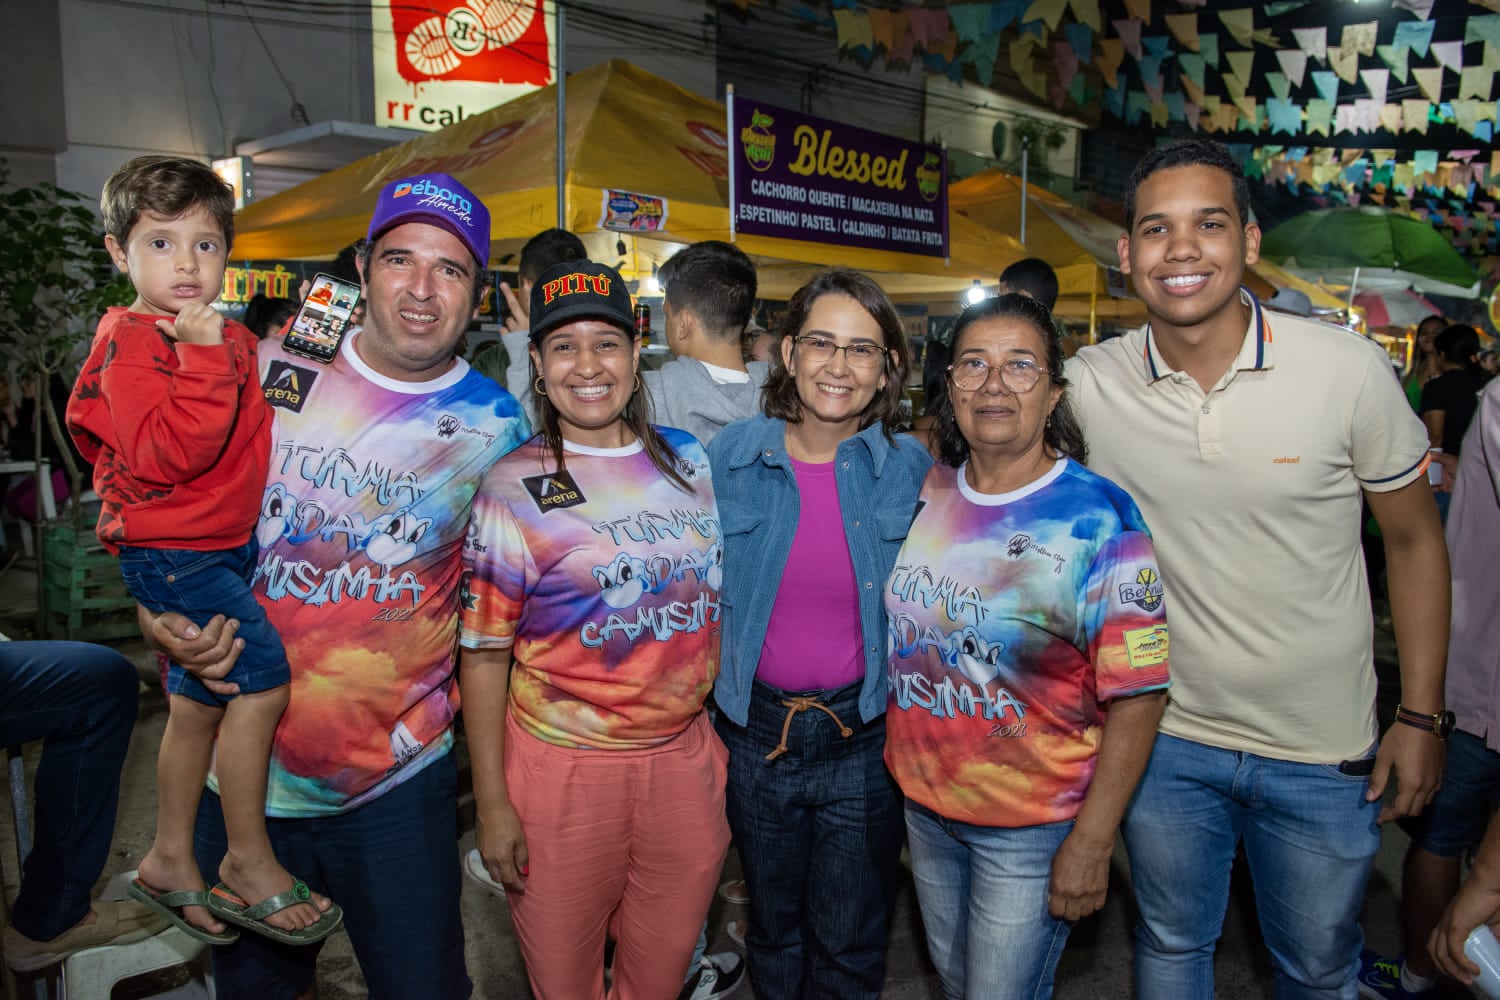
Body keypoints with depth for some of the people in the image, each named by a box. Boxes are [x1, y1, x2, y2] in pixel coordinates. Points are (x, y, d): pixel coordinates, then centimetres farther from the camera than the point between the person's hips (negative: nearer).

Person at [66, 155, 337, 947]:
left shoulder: (230, 339, 10)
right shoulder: (130, 344, -15)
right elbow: (163, 455, -30)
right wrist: (203, 356, -32)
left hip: (224, 542, 9)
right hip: (169, 548, -9)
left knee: (199, 700, 16)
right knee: (262, 675, -16)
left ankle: (169, 860, 32)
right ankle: (248, 863, 1)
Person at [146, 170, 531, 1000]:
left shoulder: (497, 428, -5)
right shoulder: (269, 374, -5)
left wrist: (462, 698, -6)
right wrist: (162, 615, -11)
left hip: (399, 782, -1)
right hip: (240, 768, 1)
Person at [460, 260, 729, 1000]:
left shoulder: (688, 459, 3)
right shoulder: (512, 489, -9)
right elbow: (484, 654, -8)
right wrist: (491, 803, -9)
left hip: (684, 757, 4)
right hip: (563, 769, -3)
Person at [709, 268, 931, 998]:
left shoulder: (911, 469, -8)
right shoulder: (732, 457, -7)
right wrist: (708, 692, 2)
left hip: (867, 735, -1)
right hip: (757, 728, 1)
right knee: (774, 927, 22)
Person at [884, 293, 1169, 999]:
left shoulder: (1099, 518, -17)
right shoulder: (924, 491, -3)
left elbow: (1137, 695, -17)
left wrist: (1091, 841, -18)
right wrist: (899, 762, 7)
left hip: (1031, 828, -5)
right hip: (921, 801, 5)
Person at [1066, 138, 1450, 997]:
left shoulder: (1348, 368, -15)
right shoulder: (1088, 384, -12)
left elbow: (1414, 539, -3)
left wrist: (1423, 715, -2)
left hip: (1325, 754, 0)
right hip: (1164, 739, 1)